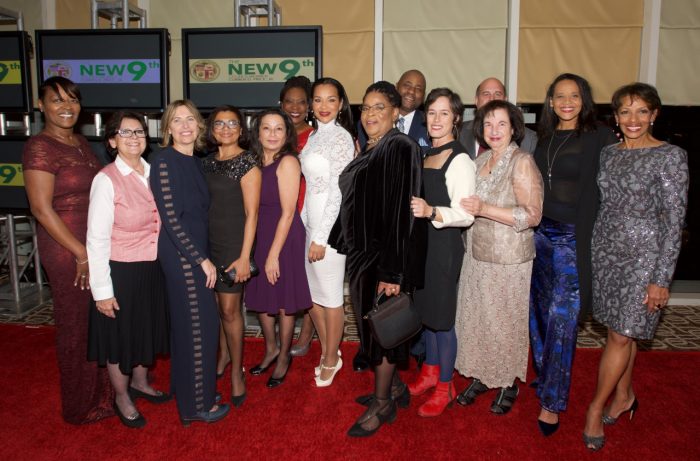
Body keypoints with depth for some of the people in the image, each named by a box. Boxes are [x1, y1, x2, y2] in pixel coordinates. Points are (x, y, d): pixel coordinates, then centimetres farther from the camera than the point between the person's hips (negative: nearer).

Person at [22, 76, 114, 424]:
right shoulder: (40, 147, -13)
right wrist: (82, 254, -16)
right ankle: (82, 406, 25)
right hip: (66, 250, -7)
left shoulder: (81, 143, 10)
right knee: (77, 325, 6)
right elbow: (42, 209, -17)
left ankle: (102, 388, 35)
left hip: (95, 245, 7)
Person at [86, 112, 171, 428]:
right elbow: (97, 239, -16)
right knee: (121, 336, 13)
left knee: (149, 329, 23)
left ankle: (140, 382, 48)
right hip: (121, 271, -5)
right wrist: (102, 291, -15)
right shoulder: (106, 180, -17)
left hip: (153, 269, 6)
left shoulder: (153, 173, -1)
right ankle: (122, 398, 37)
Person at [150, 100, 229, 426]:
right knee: (199, 326, -1)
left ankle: (186, 389, 34)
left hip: (194, 253, 8)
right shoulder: (165, 161, -15)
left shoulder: (194, 161, 10)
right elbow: (171, 218, -19)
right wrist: (202, 259, -17)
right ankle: (197, 404, 14)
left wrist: (202, 255, 9)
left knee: (188, 324, 17)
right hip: (182, 255, -8)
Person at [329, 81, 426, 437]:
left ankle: (383, 405, 20)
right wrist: (346, 246, 16)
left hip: (384, 254, -9)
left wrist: (392, 271, -24)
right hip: (362, 252, 9)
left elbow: (401, 211, -21)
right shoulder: (367, 151, 11)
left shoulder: (400, 149, -15)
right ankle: (394, 387, 35)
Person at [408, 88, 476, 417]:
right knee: (426, 310, 18)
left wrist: (431, 211, -36)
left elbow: (466, 215, -22)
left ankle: (445, 386, 21)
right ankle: (430, 371, 36)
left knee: (441, 317, 3)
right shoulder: (427, 154, 11)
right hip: (422, 243, 8)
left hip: (444, 246, -8)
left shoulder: (459, 160, -15)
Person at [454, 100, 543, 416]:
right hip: (477, 255, 6)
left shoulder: (522, 162, -13)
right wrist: (468, 209, 2)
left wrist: (485, 209, -24)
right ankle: (480, 376, 30)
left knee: (505, 321, 7)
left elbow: (532, 215, -18)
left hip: (508, 259, -6)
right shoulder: (480, 161, 8)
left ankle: (509, 384, 27)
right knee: (476, 316, 12)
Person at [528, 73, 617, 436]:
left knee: (561, 318, -3)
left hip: (573, 239, -5)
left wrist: (595, 239, -13)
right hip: (538, 234, 5)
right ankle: (545, 377, 34)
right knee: (538, 312, 13)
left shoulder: (599, 137, -4)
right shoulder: (544, 138, 11)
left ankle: (552, 401, 10)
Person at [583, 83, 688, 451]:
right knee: (622, 331, 15)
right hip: (606, 250, 5)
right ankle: (624, 395, 33)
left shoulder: (671, 156, -10)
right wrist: (592, 251, 9)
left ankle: (596, 408, 15)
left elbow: (674, 221, -11)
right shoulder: (609, 153, 7)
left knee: (622, 335, -1)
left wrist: (661, 279, -14)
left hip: (643, 255, -5)